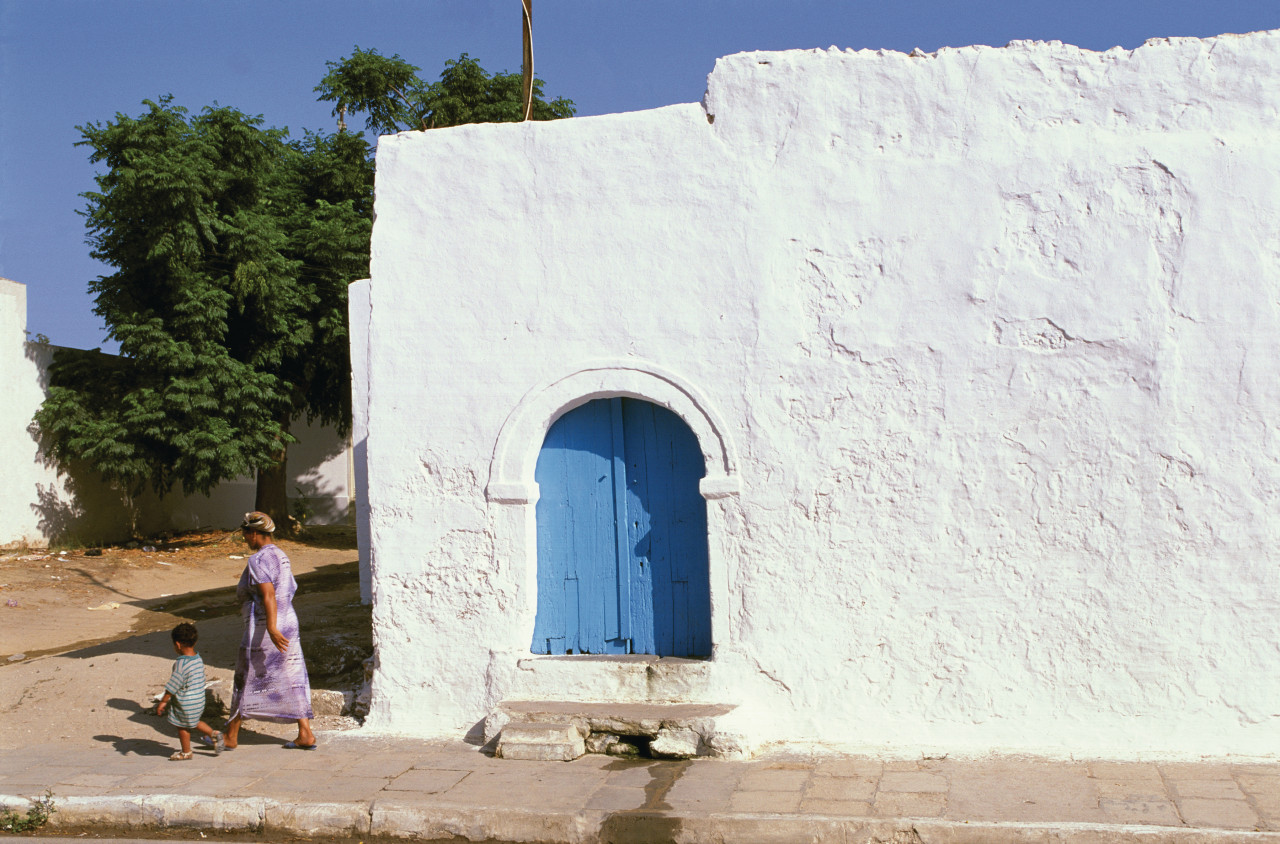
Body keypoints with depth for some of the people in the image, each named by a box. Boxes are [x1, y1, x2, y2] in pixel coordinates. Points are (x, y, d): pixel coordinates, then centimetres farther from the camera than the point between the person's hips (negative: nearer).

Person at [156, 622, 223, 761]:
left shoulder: (181, 664, -24)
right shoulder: (199, 659, 1)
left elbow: (173, 686, -21)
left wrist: (163, 701, -11)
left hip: (185, 703, -8)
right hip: (199, 700, 8)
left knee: (182, 727, 10)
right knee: (194, 722, 27)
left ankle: (186, 753, 24)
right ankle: (214, 735, 19)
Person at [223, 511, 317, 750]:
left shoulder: (258, 560, -15)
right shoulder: (280, 556, 13)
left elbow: (268, 595, -26)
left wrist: (271, 628, -34)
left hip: (263, 629, -8)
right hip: (289, 622, 8)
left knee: (246, 681, 6)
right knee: (291, 681, 8)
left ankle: (231, 736, 19)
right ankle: (306, 735, 4)